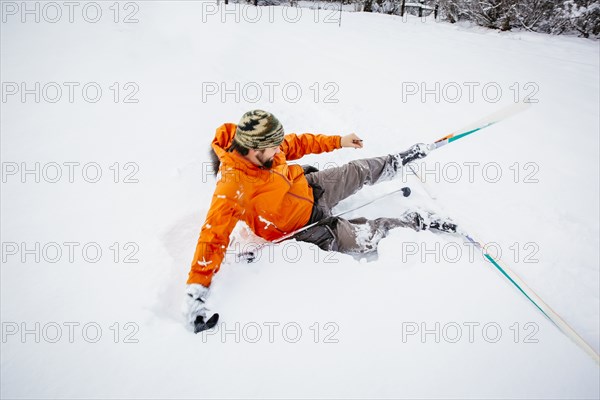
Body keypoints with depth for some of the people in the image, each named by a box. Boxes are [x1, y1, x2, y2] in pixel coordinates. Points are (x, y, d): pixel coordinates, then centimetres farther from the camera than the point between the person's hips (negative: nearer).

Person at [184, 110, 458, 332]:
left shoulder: (260, 146, -19)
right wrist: (195, 294, -40)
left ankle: (401, 160, 43)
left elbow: (295, 144, -1)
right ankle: (414, 220, 14)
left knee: (361, 170, 13)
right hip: (301, 227, -6)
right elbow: (214, 235, -37)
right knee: (366, 237, -10)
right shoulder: (232, 187, -38)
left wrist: (338, 141, 4)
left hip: (309, 188, 6)